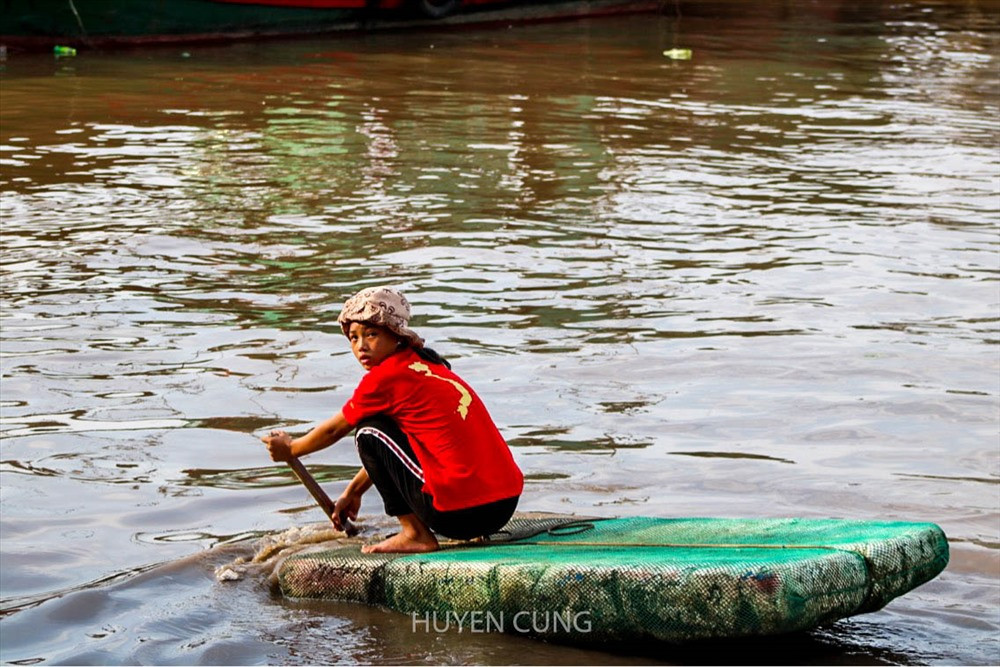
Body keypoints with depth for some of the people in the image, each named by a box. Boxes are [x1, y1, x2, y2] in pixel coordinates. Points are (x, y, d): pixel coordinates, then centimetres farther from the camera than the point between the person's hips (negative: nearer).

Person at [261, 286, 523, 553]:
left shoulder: (386, 376, -6)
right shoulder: (426, 364, 19)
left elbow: (333, 430, 12)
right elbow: (384, 451, 31)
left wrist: (289, 449, 29)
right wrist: (352, 492, 40)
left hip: (461, 510, -8)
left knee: (369, 431, 6)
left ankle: (415, 534, 6)